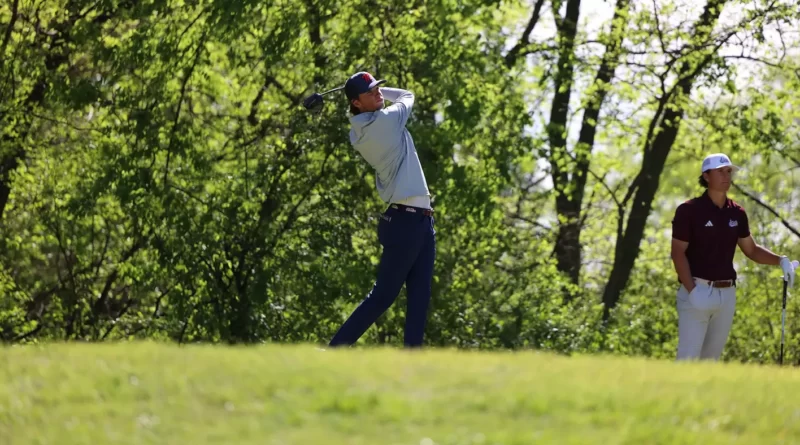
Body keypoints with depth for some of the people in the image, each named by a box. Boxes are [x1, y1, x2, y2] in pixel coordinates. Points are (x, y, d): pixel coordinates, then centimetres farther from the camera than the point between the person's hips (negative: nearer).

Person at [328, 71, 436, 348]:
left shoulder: (358, 135, 9)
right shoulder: (386, 120, -13)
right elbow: (407, 95, 7)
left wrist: (374, 92, 20)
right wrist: (376, 95, 16)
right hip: (405, 221, -9)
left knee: (420, 296, 5)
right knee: (383, 296, -7)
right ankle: (335, 349, -4)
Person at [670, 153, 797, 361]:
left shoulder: (737, 213, 8)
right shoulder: (689, 210, -8)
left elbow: (751, 250, 16)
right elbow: (678, 253, -10)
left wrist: (781, 260, -2)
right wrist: (692, 290, -20)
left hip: (727, 293, 6)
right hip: (696, 291, -6)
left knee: (711, 357, 10)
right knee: (688, 357, -11)